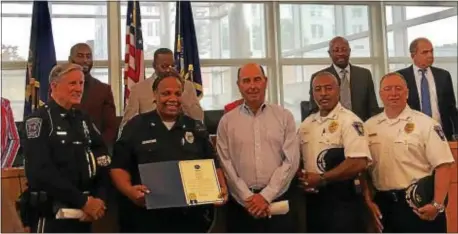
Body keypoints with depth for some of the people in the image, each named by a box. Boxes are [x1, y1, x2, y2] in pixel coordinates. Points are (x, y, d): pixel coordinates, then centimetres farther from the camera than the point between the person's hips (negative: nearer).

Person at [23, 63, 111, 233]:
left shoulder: (84, 120, 13)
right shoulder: (39, 120, -9)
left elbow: (102, 163, 7)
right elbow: (41, 172, -21)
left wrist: (99, 198, -9)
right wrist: (83, 201, -18)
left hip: (84, 216, 7)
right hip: (51, 216, -6)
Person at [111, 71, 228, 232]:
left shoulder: (196, 128, 10)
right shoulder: (136, 127, 3)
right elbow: (119, 167, 1)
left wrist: (221, 187, -6)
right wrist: (129, 190, -18)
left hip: (190, 216, 2)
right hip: (147, 218, -2)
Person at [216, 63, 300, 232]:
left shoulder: (284, 116, 3)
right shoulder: (227, 121, 3)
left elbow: (291, 161, -3)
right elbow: (226, 165, -1)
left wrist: (266, 195, -10)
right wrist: (247, 198, -9)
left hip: (278, 201, 0)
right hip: (241, 204, 0)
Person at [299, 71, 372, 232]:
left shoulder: (349, 121, -11)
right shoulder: (307, 124, 11)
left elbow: (359, 163, -21)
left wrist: (321, 179, -16)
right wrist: (301, 178, -5)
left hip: (343, 200, -7)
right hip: (313, 200, 7)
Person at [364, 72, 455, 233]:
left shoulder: (425, 123, -5)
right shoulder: (369, 126, 6)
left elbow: (443, 165, -10)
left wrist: (437, 204, -17)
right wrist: (368, 200, 3)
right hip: (383, 204, 4)